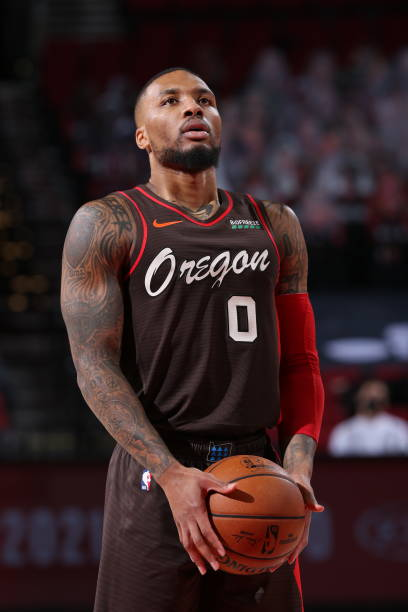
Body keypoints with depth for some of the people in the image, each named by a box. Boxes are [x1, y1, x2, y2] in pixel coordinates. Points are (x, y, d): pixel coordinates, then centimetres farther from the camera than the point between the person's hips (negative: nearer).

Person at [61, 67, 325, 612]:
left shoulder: (275, 226, 15)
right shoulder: (108, 224, 1)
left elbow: (299, 362, 14)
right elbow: (95, 363, -8)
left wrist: (299, 467, -4)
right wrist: (171, 474, -19)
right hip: (156, 473, -4)